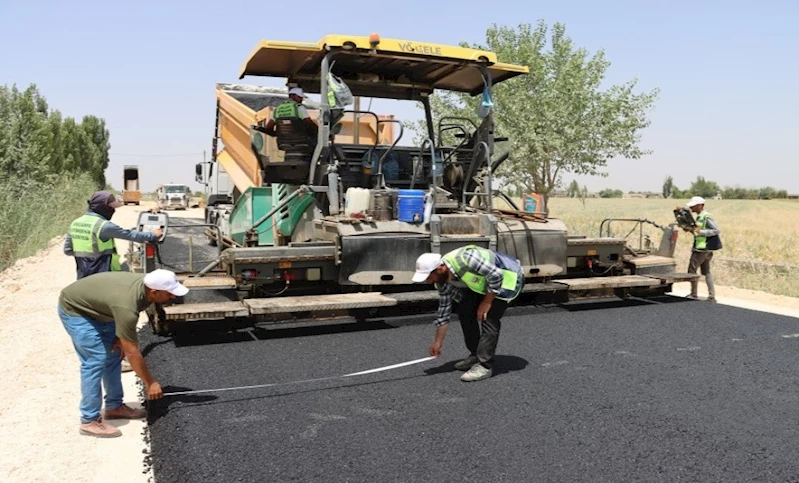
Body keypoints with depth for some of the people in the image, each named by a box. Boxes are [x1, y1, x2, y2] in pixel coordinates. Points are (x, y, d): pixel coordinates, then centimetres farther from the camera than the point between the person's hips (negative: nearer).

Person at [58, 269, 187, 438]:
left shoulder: (145, 285, -15)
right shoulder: (126, 305, -37)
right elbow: (132, 352, -29)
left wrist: (121, 337, -3)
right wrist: (150, 383, -20)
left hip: (94, 307, 9)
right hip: (74, 309, -9)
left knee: (114, 355, 8)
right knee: (96, 360, -14)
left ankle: (114, 407, 18)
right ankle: (89, 421, -6)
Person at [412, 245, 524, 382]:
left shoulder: (465, 258, -35)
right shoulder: (443, 281, -8)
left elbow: (496, 275, -30)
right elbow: (444, 311, 2)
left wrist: (486, 302, -21)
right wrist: (438, 342, 5)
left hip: (508, 277, -8)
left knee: (488, 318, -17)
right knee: (465, 310, 3)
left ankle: (485, 365, -11)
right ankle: (476, 355, 16)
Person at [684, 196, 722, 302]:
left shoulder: (706, 217, -17)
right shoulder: (699, 217, 11)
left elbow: (717, 230, -21)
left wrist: (700, 231, -25)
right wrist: (691, 229, 6)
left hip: (702, 249, -10)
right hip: (706, 249, 10)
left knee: (692, 270, -1)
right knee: (706, 271, 12)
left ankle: (694, 294, 7)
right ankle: (712, 296, 16)